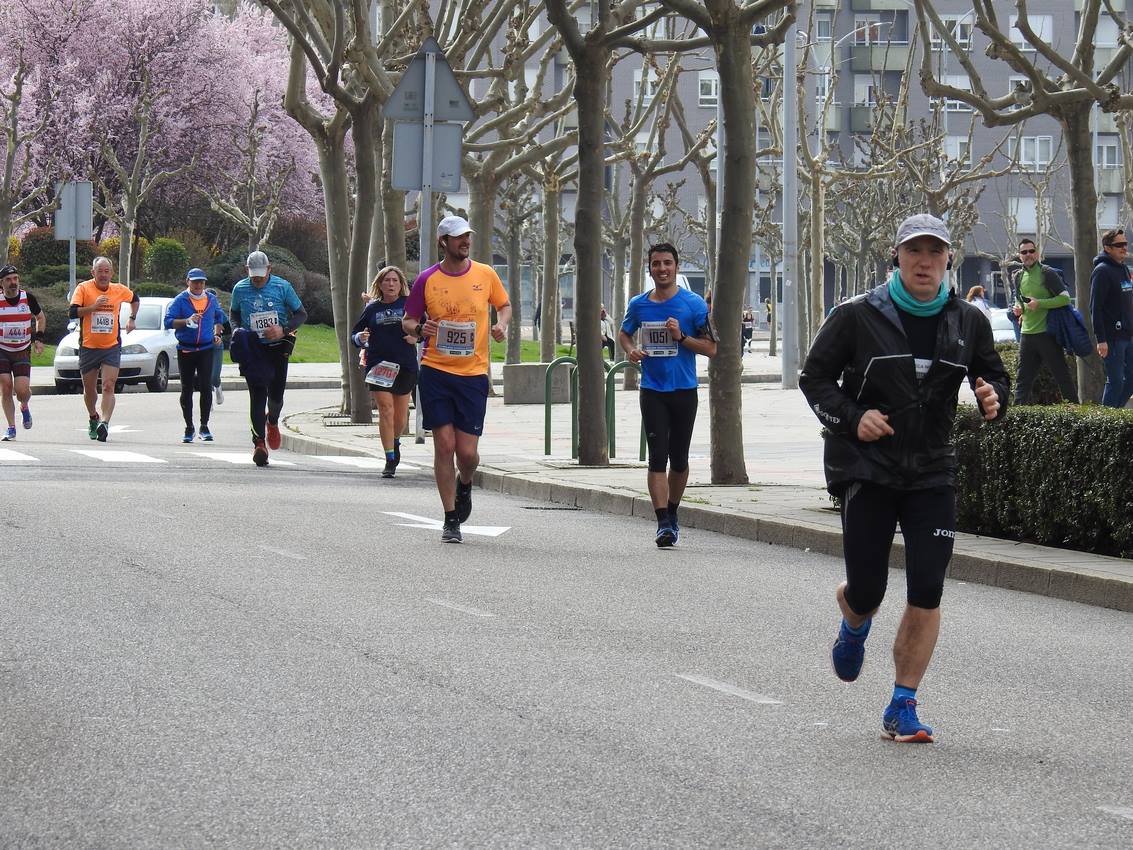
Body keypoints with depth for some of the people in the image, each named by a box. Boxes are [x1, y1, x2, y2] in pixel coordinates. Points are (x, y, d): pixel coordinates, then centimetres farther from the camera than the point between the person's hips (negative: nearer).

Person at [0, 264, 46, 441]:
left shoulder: (28, 297, -4)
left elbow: (41, 317, 13)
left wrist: (38, 338, 2)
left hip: (23, 351, 0)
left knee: (22, 389, -12)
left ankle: (25, 407, 24)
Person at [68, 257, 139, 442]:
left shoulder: (119, 290, 3)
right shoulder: (84, 288, -5)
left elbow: (135, 299, 26)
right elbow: (73, 312, -17)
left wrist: (132, 319, 19)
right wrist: (94, 306, -25)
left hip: (112, 347, 0)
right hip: (88, 347, 0)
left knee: (108, 386, -16)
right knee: (89, 389, 12)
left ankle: (105, 423, -27)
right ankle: (93, 419, 37)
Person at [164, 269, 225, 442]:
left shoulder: (211, 299, 10)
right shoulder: (180, 300, -2)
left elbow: (219, 317, 28)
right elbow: (168, 321, -11)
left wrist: (216, 334, 14)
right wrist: (187, 321, -24)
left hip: (206, 348, 1)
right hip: (185, 349, -1)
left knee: (206, 386, -10)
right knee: (187, 389, 5)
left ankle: (204, 426, -1)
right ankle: (189, 428, 14)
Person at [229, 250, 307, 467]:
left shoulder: (282, 287, -2)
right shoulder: (240, 289, 3)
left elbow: (301, 314, 4)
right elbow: (233, 314, 19)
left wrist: (284, 330, -13)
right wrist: (238, 331, -2)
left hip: (278, 347, 0)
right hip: (252, 349, 0)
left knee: (276, 396, 1)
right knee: (257, 395, -8)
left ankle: (272, 422, 36)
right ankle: (259, 442, -7)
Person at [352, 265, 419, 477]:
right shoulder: (372, 308, 9)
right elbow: (355, 334, 15)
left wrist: (416, 336, -8)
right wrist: (361, 338, -7)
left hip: (405, 365, 0)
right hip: (379, 366, 0)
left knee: (401, 412, 8)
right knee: (385, 410, -10)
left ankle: (395, 441, 39)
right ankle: (390, 460, -8)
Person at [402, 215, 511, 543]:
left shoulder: (485, 274, 4)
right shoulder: (427, 279, 0)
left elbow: (504, 305, 20)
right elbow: (408, 320, 10)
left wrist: (501, 324, -2)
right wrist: (420, 328, -13)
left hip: (473, 373, 1)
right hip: (435, 372, -1)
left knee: (467, 452, -3)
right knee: (444, 445, -4)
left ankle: (464, 485, 34)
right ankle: (450, 520, 7)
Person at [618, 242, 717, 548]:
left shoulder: (694, 304, -3)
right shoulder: (639, 304, 5)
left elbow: (711, 348, -3)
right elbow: (624, 333, 23)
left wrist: (681, 337, -17)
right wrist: (630, 349, 1)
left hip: (684, 391, 0)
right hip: (652, 392, 0)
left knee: (679, 459, 10)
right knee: (657, 457, -10)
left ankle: (672, 513, 29)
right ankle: (663, 523, -13)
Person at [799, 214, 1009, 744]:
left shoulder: (967, 322, 4)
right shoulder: (858, 317, -5)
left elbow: (994, 376, 17)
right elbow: (814, 377, 1)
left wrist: (992, 398, -7)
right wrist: (852, 419, -15)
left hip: (932, 474, 2)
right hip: (866, 468, -2)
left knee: (927, 593, -7)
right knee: (866, 590, -2)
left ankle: (902, 707, 4)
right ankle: (855, 626, 38)